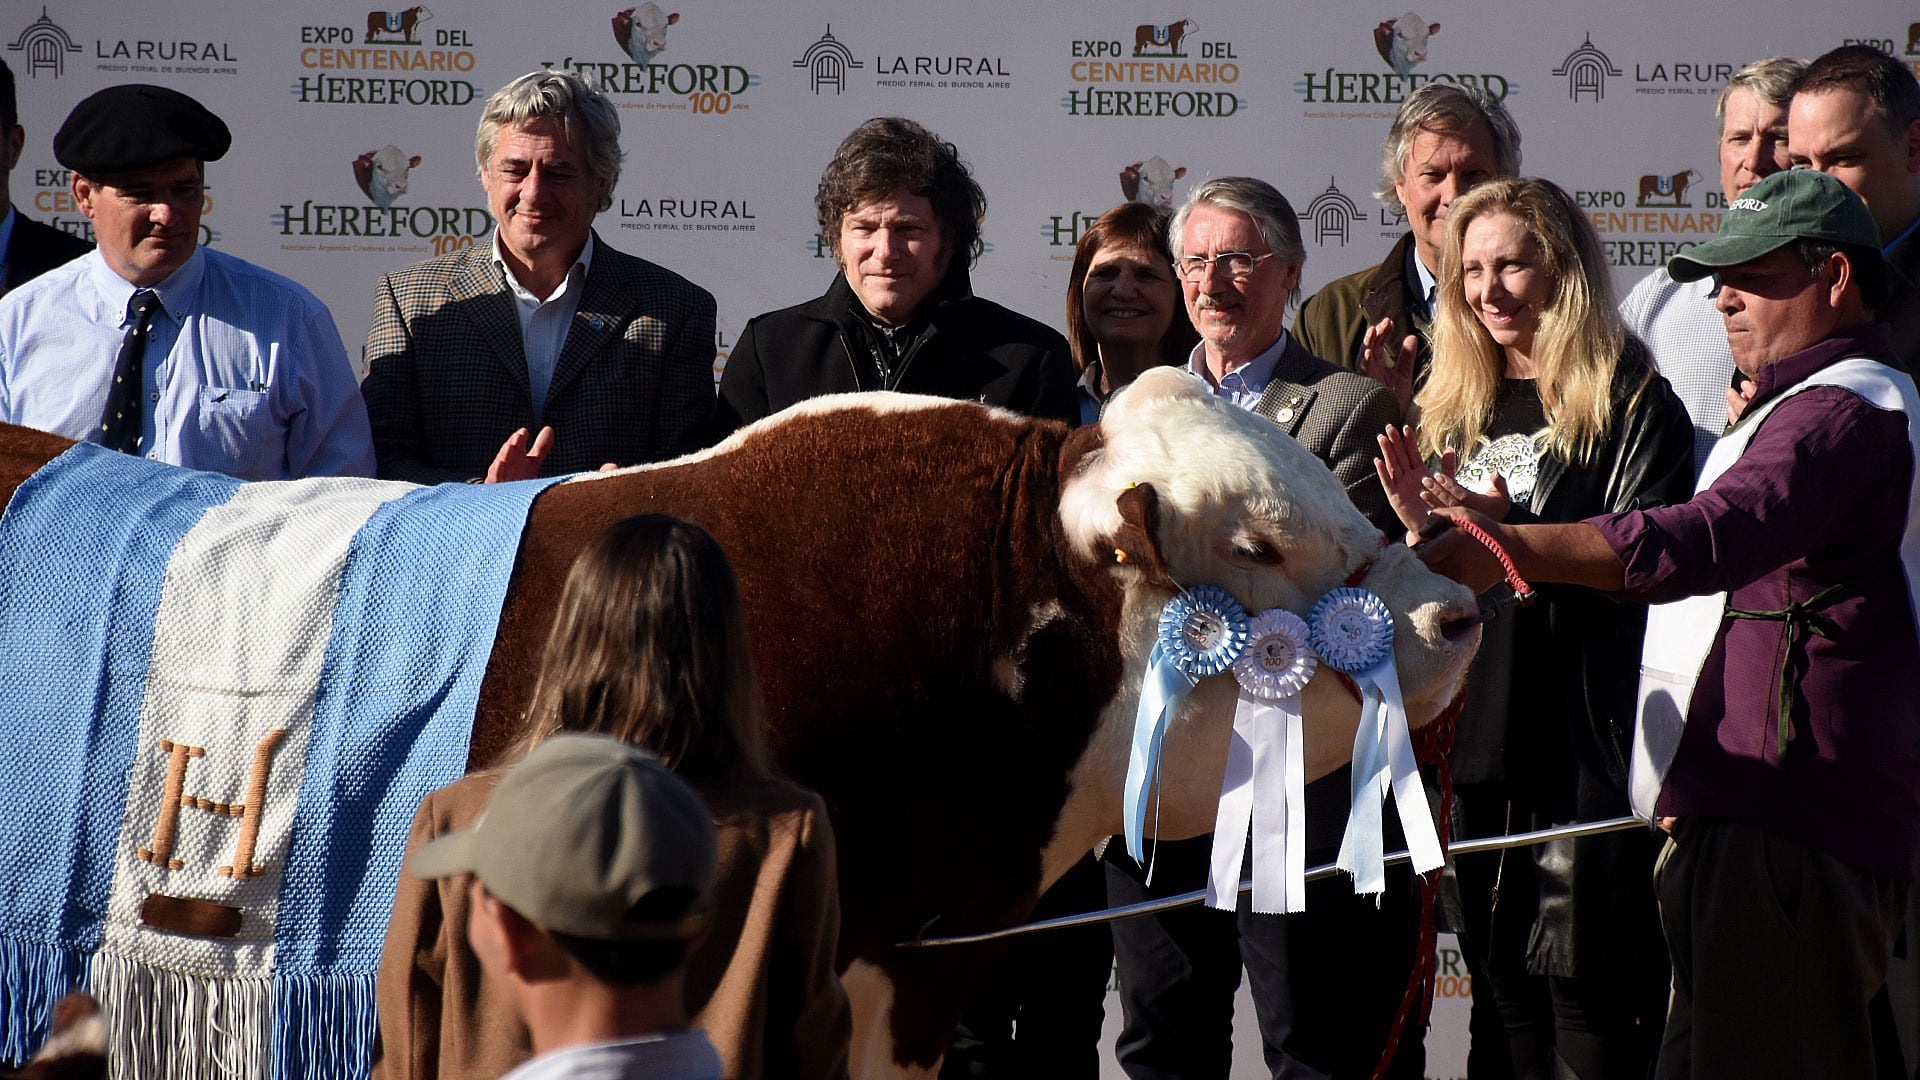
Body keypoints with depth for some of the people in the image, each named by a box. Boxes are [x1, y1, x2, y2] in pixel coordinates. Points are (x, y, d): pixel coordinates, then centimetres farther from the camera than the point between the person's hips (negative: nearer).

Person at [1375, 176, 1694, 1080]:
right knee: (1500, 995, 11)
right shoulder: (1453, 408, 17)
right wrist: (1420, 528, 0)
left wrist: (1511, 531, -23)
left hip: (1583, 746, -6)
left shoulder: (1632, 404, -3)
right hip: (1471, 743, 6)